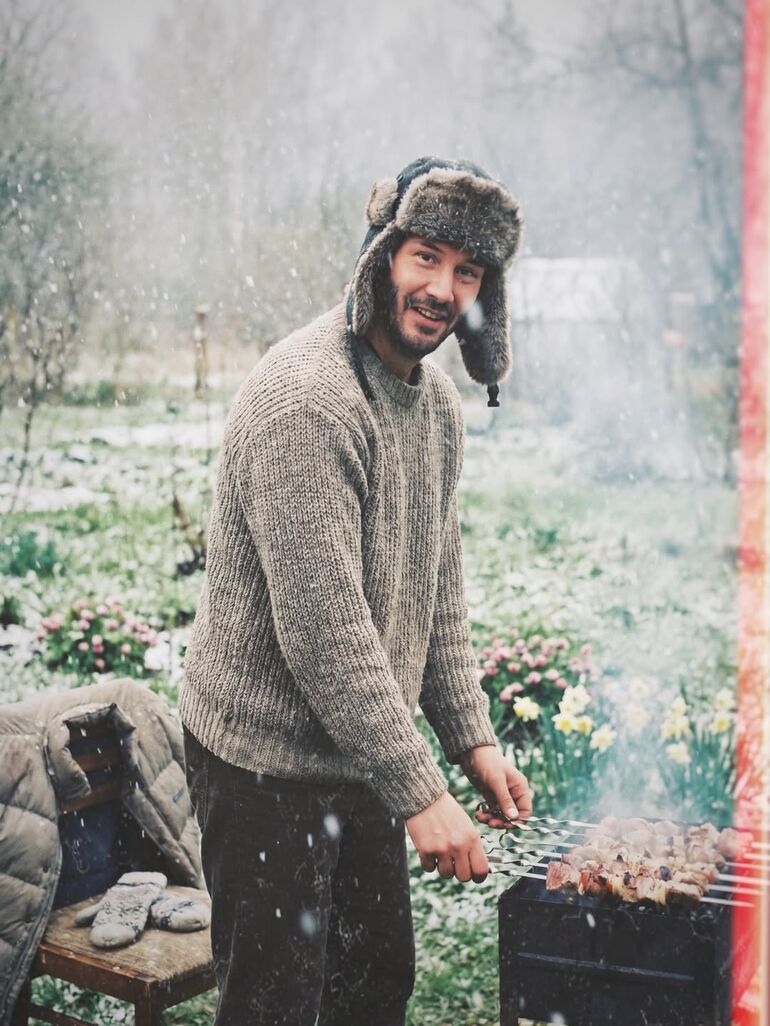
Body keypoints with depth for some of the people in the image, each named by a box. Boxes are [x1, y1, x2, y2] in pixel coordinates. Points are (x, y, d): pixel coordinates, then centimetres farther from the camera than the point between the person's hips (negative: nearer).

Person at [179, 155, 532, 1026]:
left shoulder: (435, 398, 5)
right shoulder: (305, 400, -25)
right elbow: (323, 629, -28)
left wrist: (472, 739, 7)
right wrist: (419, 792, -23)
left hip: (362, 752, 9)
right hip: (268, 764, -8)